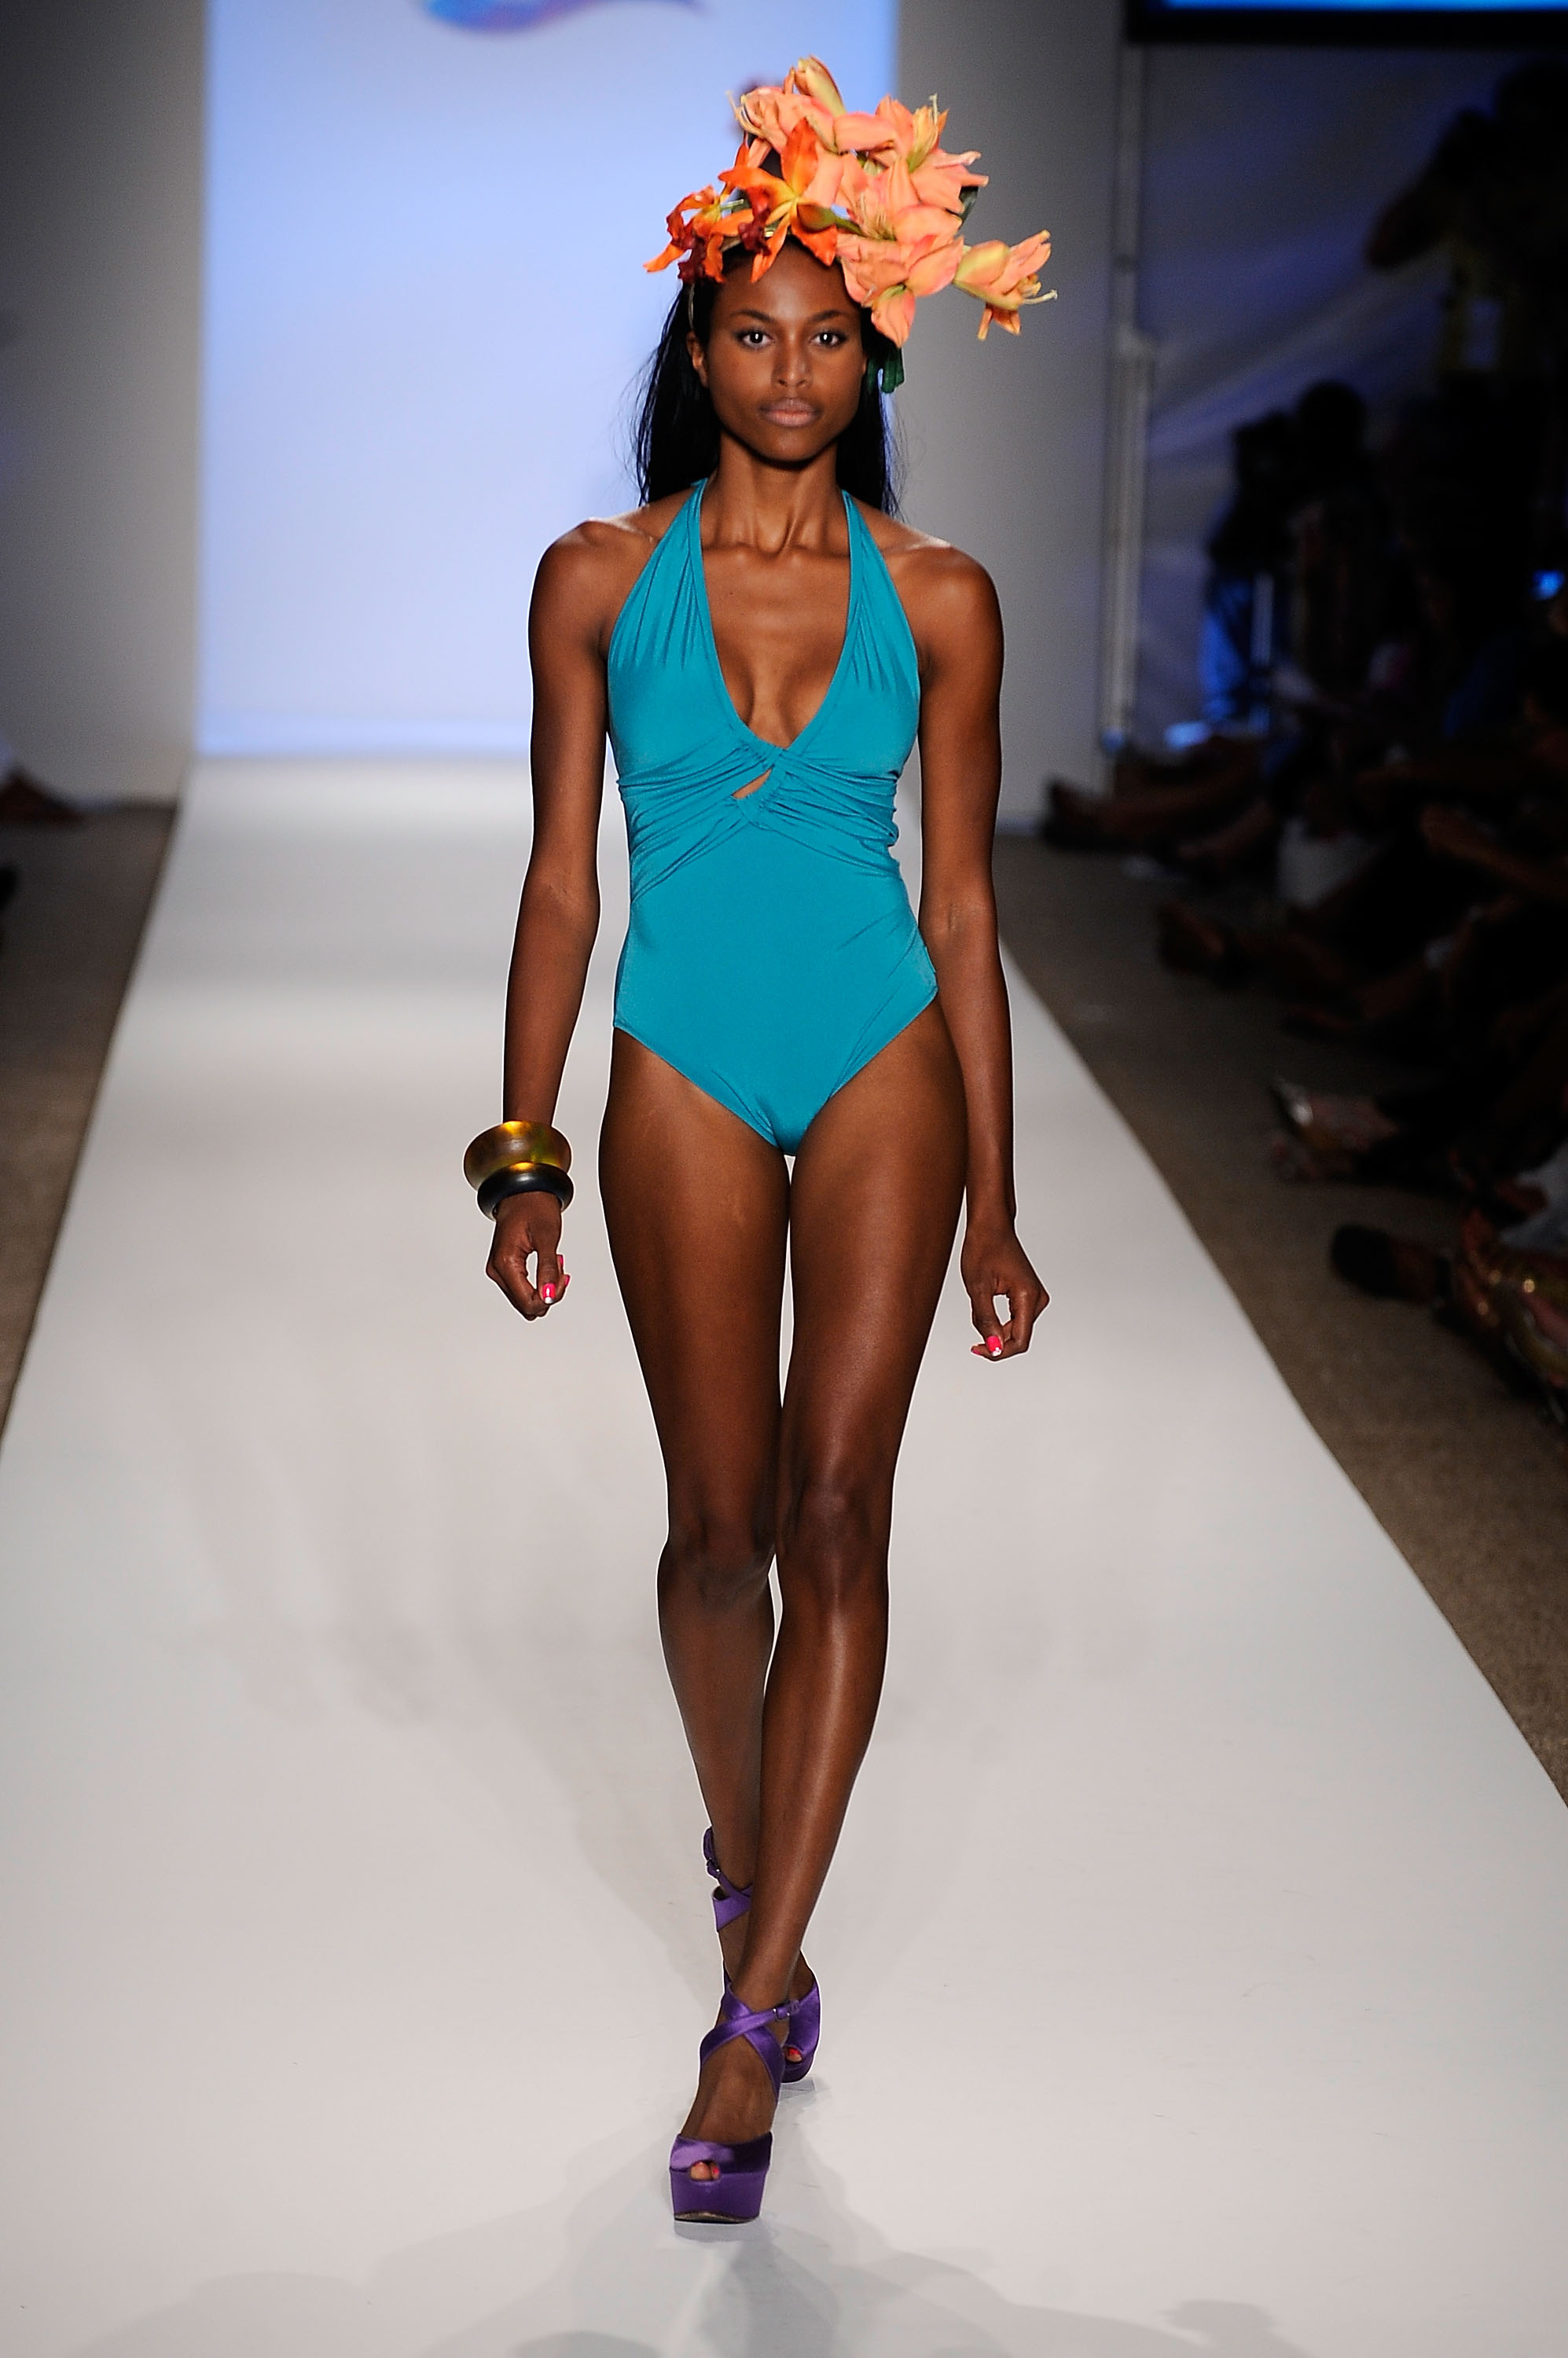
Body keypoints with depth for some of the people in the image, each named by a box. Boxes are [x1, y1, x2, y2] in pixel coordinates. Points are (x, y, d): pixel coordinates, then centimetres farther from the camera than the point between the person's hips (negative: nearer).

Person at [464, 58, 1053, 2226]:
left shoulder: (936, 600, 1)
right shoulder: (600, 580, 0)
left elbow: (960, 910, 5)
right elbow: (561, 884, 4)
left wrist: (997, 1208, 5)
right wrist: (524, 1161, 1)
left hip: (887, 1068, 0)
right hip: (686, 1083, 0)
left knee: (838, 1511, -7)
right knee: (724, 1524, 4)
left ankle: (754, 2015, -4)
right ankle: (746, 1854, 34)